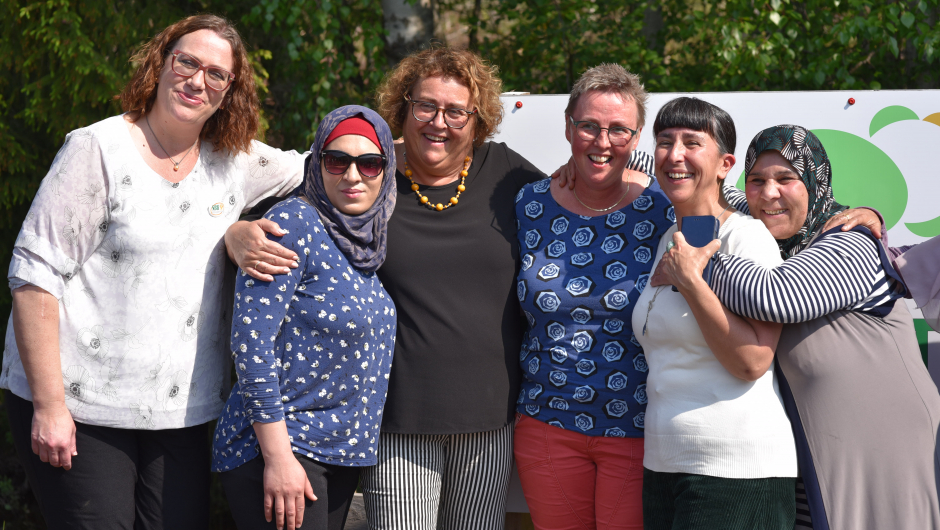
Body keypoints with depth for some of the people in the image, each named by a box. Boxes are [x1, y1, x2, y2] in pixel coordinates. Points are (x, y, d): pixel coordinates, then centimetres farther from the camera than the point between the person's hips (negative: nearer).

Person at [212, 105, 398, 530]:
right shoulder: (295, 224, -13)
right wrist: (277, 456, -20)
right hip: (279, 447, -7)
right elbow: (251, 340, -18)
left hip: (344, 452, 7)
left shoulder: (372, 240, 9)